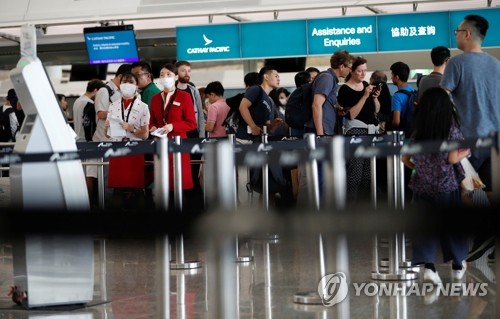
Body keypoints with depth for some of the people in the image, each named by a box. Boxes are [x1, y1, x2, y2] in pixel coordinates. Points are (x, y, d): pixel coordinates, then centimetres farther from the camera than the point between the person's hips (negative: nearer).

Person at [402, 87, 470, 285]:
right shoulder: (452, 129, -8)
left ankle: (428, 266, -13)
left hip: (423, 186, 2)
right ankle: (458, 266, 26)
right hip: (447, 186, -1)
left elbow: (405, 158, 4)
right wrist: (465, 152, 6)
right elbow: (452, 159, -12)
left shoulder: (418, 132, 1)